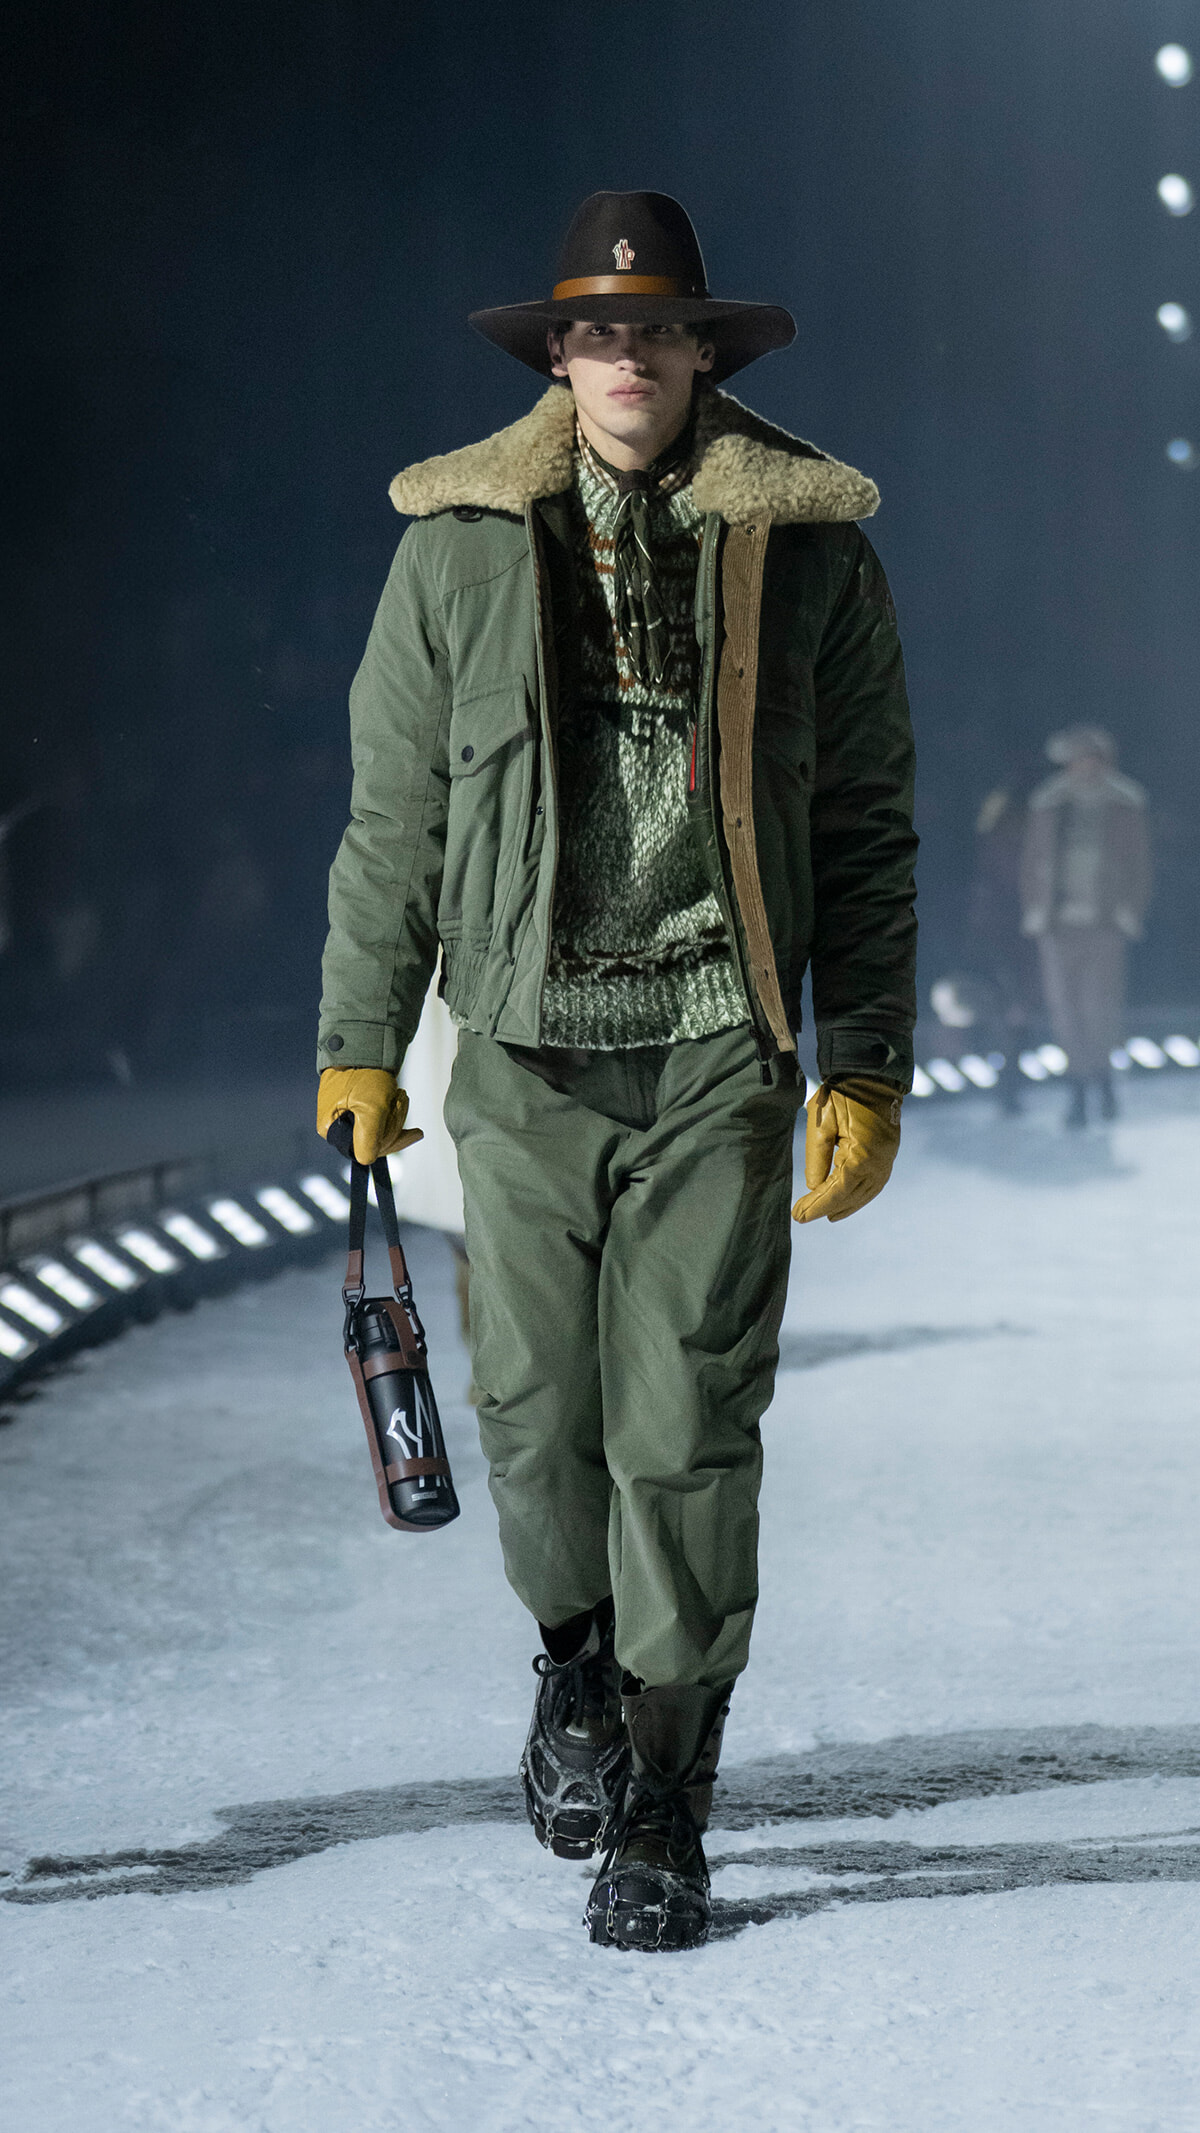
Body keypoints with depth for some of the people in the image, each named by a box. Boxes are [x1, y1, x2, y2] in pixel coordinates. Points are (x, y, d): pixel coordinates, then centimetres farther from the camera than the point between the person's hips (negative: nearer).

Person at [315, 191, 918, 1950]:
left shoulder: (807, 552, 5)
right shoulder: (460, 549, 7)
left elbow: (865, 831, 7)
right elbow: (393, 813, 12)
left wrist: (869, 1072, 1)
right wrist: (361, 1040, 9)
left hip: (721, 1053, -1)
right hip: (529, 1047, 1)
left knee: (690, 1429, -4)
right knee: (538, 1410, 1)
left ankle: (663, 1810, 7)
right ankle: (579, 1653, 33)